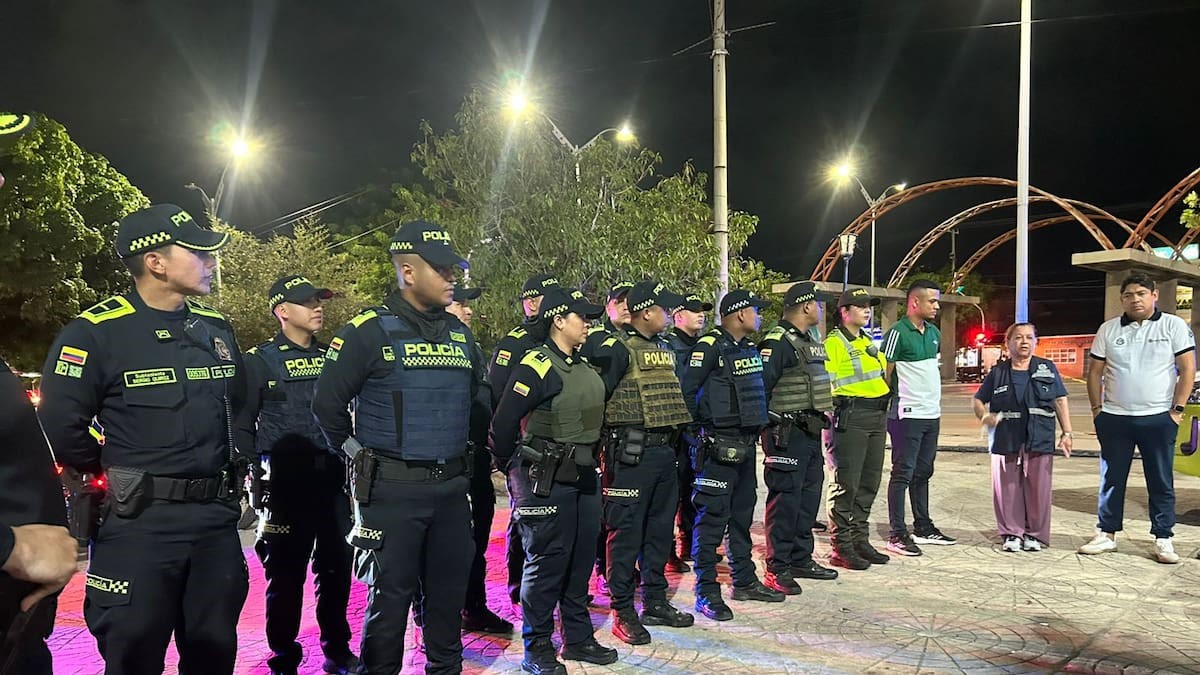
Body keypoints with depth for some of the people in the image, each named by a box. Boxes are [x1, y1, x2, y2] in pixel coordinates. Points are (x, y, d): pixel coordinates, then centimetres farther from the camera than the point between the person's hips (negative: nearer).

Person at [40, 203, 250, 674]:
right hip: (140, 524, -5)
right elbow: (61, 426, -10)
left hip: (217, 518, 5)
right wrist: (115, 476, 0)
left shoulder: (216, 328, 9)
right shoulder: (96, 333, -11)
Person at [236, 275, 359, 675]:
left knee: (336, 567, 11)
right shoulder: (260, 360, -2)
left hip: (332, 479, 4)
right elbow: (241, 425, -3)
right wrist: (253, 476, -7)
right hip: (286, 483, -4)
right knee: (287, 572, 4)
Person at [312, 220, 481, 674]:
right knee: (390, 594, 6)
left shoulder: (461, 335, 9)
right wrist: (361, 456, 0)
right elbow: (328, 403, -7)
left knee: (449, 590, 15)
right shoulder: (369, 331, -9)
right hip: (391, 490, -5)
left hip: (451, 487, 5)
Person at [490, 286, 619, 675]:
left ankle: (578, 638, 30)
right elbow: (503, 423, -16)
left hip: (582, 477, 8)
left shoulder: (584, 368, 12)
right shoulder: (537, 365, -15)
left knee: (581, 560, 15)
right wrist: (514, 468, -5)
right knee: (546, 564, 0)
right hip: (545, 482, -8)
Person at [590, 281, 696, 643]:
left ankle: (655, 602, 28)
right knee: (626, 532, -1)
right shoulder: (618, 348, -11)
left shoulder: (664, 349, 16)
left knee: (660, 528, 15)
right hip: (631, 453, -8)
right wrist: (606, 441, -14)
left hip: (664, 450, 8)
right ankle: (623, 611, 10)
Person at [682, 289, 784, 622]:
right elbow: (685, 390, -17)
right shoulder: (710, 347, -14)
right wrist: (702, 426, -11)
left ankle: (744, 581, 31)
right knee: (713, 516, -4)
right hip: (719, 445, -9)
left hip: (746, 443, 9)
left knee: (743, 513, 18)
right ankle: (706, 592, 3)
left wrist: (759, 422, 16)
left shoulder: (750, 348, 14)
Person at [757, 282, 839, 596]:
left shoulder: (810, 342, 17)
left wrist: (826, 412, 19)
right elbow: (760, 386, -21)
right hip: (788, 434, -10)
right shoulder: (777, 342, -15)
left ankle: (800, 559, 28)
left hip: (811, 432, 10)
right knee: (785, 499, -5)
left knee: (809, 496, 16)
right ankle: (777, 569, 3)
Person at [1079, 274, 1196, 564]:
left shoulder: (1174, 326, 0)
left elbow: (1187, 369, -2)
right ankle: (1106, 534, 17)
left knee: (1161, 482, 6)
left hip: (1158, 419, -2)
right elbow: (1095, 372, 9)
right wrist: (1097, 409, 2)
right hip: (1114, 419, 2)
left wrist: (1177, 409, -7)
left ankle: (1163, 539, 14)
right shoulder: (1108, 329, 6)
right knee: (1111, 479, 8)